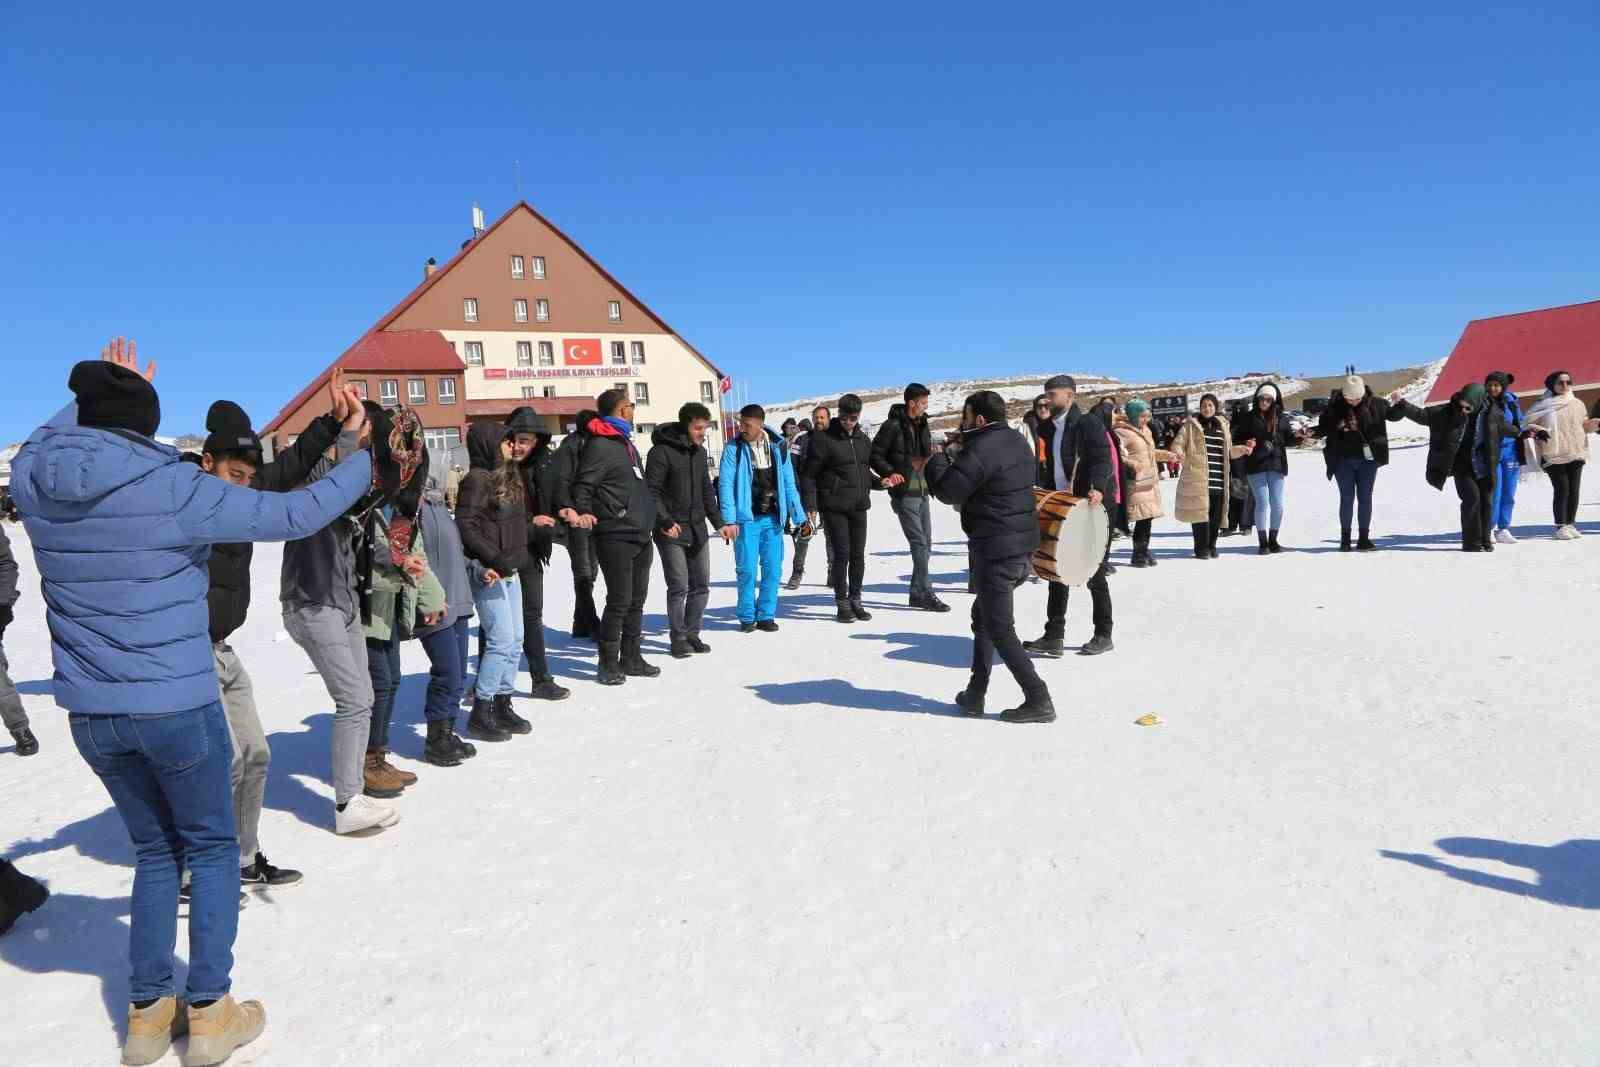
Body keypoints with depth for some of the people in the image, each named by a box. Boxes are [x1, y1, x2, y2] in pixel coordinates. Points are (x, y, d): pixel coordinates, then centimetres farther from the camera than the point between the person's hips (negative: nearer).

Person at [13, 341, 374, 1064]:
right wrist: (362, 466, 0)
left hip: (90, 712, 5)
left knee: (155, 849, 21)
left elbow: (54, 435, 22)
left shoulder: (33, 479, -2)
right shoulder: (171, 488, -17)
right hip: (176, 704, -5)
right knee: (212, 847, 13)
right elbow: (294, 515, -14)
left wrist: (102, 393, 35)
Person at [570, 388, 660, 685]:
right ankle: (609, 663, 6)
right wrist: (584, 513, -29)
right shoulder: (600, 445, -10)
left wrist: (653, 518, 25)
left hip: (640, 535, 9)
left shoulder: (627, 442, 19)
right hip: (616, 536, -9)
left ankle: (631, 658, 23)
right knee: (619, 600, -5)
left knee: (637, 599, 13)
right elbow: (582, 486, -15)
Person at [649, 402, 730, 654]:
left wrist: (719, 523, 11)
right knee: (679, 586, -5)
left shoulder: (700, 452, 12)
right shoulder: (662, 451, -10)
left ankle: (692, 634, 21)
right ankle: (678, 639, 8)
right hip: (672, 531, -7)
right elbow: (651, 491, -13)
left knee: (701, 585, 8)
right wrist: (665, 522, -19)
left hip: (698, 529, 7)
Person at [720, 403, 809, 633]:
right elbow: (726, 485, -9)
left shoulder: (778, 447, 4)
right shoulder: (734, 448, -4)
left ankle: (766, 615, 17)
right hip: (746, 519, -2)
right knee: (747, 570, -2)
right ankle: (747, 617, 14)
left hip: (773, 518, 3)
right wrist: (729, 520, -18)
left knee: (773, 569, 4)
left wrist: (800, 517, 4)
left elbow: (789, 484, 7)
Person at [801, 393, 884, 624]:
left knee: (858, 555, 8)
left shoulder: (863, 440, 12)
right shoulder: (823, 439, -7)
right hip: (834, 507, -5)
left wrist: (880, 482, 2)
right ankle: (842, 603, 8)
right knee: (842, 554, -4)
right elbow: (809, 474, -7)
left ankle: (856, 600, 20)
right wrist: (811, 505, -14)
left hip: (859, 506, 5)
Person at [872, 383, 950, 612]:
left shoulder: (922, 425, 13)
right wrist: (890, 473, -20)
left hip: (922, 492, 8)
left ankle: (917, 593, 18)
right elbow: (875, 455, -7)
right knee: (919, 543, -9)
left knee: (926, 543, 10)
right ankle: (925, 593, -4)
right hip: (905, 493, -8)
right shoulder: (893, 426, -10)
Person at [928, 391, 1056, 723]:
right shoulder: (1018, 441, 11)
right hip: (1024, 545, 10)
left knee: (1000, 629, -1)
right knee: (982, 615, 21)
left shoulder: (980, 450, -19)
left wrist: (939, 457, 2)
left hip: (996, 552, -10)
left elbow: (947, 491, -16)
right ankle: (975, 694, 27)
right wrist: (962, 450, 12)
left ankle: (1038, 701, 0)